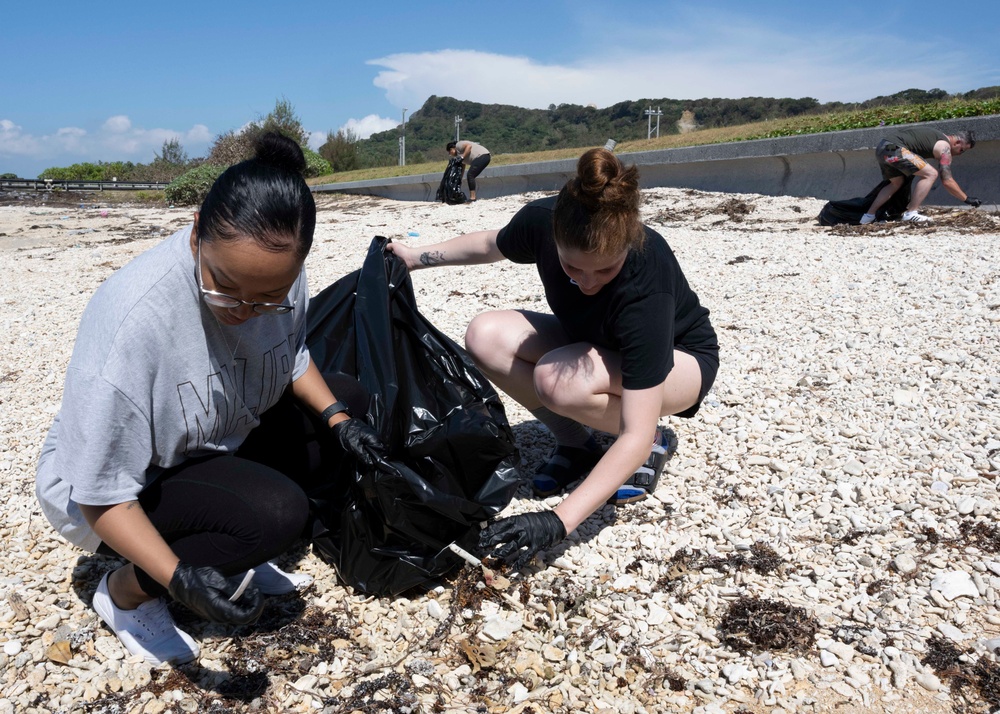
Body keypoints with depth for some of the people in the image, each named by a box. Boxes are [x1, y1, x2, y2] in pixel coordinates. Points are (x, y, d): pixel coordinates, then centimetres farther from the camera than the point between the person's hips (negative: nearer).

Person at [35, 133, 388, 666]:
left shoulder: (277, 279, -18)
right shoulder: (132, 319, -36)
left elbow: (291, 356, 6)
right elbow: (102, 495, -27)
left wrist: (336, 417, -10)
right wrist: (179, 578, -37)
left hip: (215, 446, 7)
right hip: (114, 489, -7)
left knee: (343, 394, -5)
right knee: (277, 513, -29)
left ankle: (239, 555, 4)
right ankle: (125, 591, -2)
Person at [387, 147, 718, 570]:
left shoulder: (645, 287, -40)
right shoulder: (541, 221, -26)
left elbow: (634, 435, -40)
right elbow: (493, 245, 3)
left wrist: (558, 522, -46)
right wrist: (419, 257, 3)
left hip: (680, 359, -5)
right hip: (591, 340, 6)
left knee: (559, 380, -37)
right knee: (486, 336, -20)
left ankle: (655, 443, -7)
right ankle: (575, 444, -4)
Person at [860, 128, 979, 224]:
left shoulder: (937, 137, 26)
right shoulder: (944, 147, 0)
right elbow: (947, 181, -4)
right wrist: (967, 199, 3)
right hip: (894, 149, -10)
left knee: (896, 183, 28)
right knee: (931, 174, -10)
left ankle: (869, 215, 24)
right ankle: (911, 213, -13)